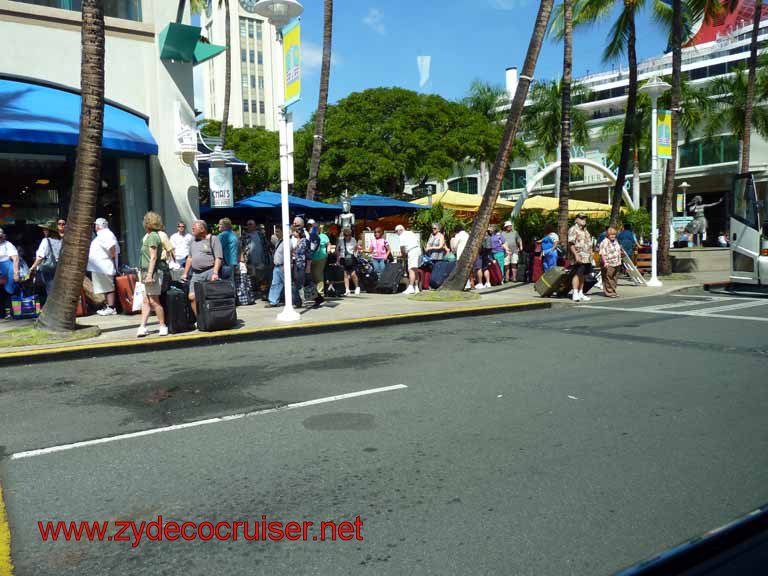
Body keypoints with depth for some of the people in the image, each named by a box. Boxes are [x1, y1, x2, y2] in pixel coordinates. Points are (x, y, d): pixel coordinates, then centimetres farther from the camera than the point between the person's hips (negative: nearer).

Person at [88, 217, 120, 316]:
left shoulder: (106, 234, -13)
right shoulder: (102, 234, 20)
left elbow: (112, 247, -31)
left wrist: (112, 257, -21)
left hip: (104, 267, -11)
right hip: (101, 267, 11)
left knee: (108, 288, -7)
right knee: (106, 288, 14)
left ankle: (111, 308, -5)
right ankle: (107, 307, 20)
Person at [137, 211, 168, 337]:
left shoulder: (152, 236, -12)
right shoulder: (151, 235, 18)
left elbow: (153, 257, -18)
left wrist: (150, 274, -23)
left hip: (153, 271, -10)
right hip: (149, 272, 10)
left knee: (154, 301, -5)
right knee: (146, 301, 7)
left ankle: (163, 326, 2)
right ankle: (142, 327, 7)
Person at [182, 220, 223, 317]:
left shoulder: (213, 239, -1)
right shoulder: (193, 241, 19)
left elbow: (218, 258, -9)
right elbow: (190, 258, 24)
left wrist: (215, 273, -19)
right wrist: (185, 273, 19)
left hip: (209, 272, -6)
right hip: (196, 274, 6)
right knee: (192, 297, -3)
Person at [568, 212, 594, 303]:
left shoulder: (585, 230, 21)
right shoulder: (573, 230, -8)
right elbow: (571, 244, -16)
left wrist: (591, 254, 21)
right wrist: (576, 255, -23)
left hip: (587, 258, 9)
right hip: (579, 257, -9)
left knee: (582, 275, 12)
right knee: (577, 274, -10)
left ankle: (581, 293, 17)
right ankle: (575, 294, -9)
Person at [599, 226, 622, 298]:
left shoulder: (615, 241, 15)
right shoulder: (605, 242, -13)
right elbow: (602, 253, -20)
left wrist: (619, 260, 25)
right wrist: (605, 262, -28)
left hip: (616, 263, 8)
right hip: (608, 265, -8)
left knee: (614, 278, 12)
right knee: (608, 279, -5)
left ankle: (613, 291, 19)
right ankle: (609, 292, -1)